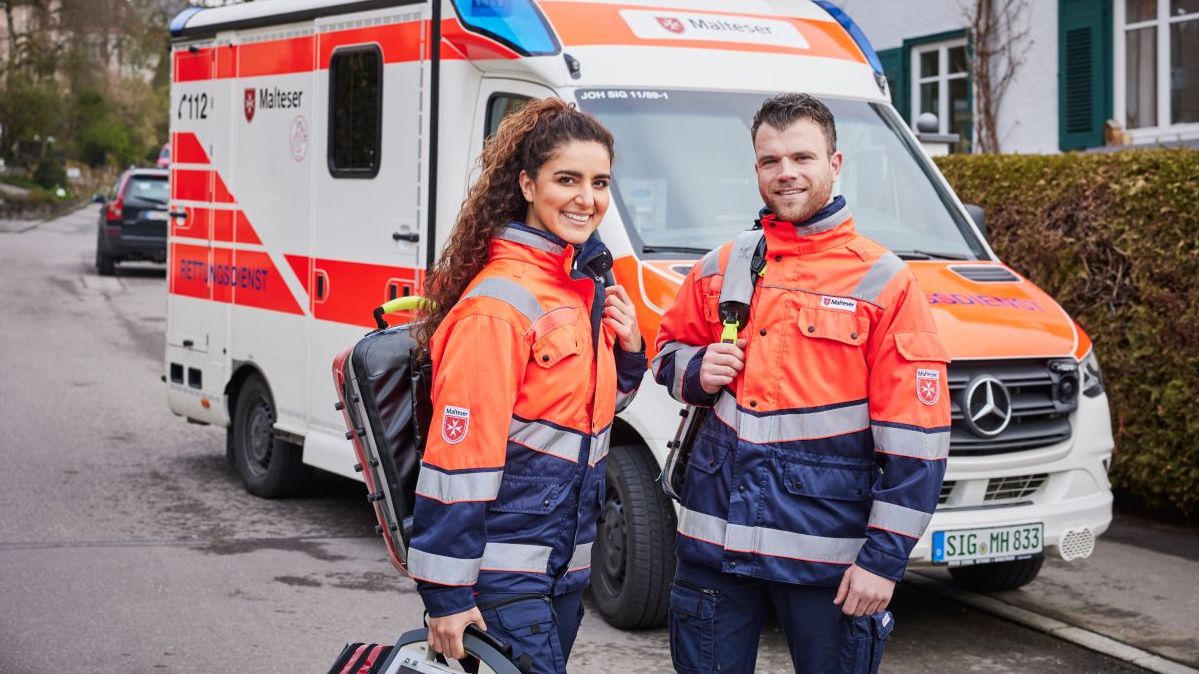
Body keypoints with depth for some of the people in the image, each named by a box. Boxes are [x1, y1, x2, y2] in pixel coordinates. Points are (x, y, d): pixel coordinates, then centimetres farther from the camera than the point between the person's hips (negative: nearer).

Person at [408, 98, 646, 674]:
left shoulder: (584, 285, 8)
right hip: (504, 577, -9)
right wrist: (447, 594, -21)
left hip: (564, 566, 9)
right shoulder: (499, 304, -18)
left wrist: (628, 351, 1)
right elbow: (458, 453, -20)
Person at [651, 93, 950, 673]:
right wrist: (697, 372, -2)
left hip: (825, 553, -4)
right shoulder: (719, 270, 7)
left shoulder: (883, 282, -5)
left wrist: (885, 557, -11)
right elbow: (670, 353, 23)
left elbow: (913, 440, -8)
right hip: (714, 538, 4)